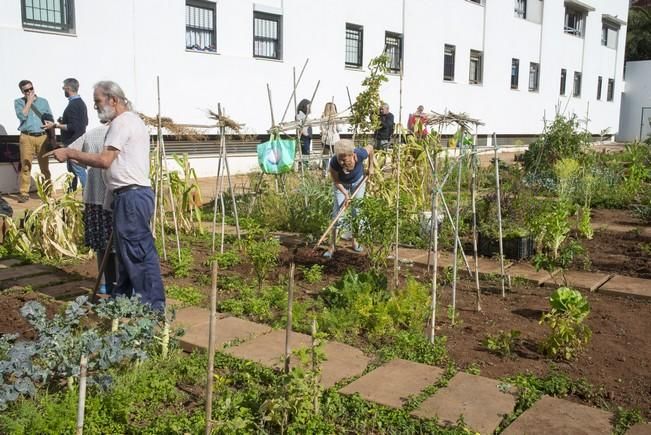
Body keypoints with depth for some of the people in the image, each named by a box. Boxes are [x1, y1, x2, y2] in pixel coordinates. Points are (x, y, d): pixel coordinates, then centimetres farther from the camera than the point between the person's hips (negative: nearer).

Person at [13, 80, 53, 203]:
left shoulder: (43, 101, 12)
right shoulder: (19, 102, 8)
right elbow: (22, 116, -10)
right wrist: (29, 101, -4)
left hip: (42, 137, 2)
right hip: (26, 137, -1)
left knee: (45, 167, 4)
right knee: (25, 166, -5)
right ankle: (24, 193, -3)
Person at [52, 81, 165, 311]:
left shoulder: (122, 122, -10)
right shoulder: (132, 120, 22)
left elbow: (104, 160, -18)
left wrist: (70, 153, -10)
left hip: (131, 196, -11)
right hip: (131, 195, 11)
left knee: (138, 252, -7)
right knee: (125, 251, 17)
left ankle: (153, 306, -2)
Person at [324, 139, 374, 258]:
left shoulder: (360, 155, -37)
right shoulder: (334, 162, -37)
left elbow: (370, 148, -12)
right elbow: (336, 181, -20)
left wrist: (370, 167, -6)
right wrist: (345, 194, -30)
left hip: (358, 181, 1)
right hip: (341, 184, -1)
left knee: (357, 211, 4)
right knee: (337, 212, -8)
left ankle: (355, 242, 20)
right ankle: (332, 247, -6)